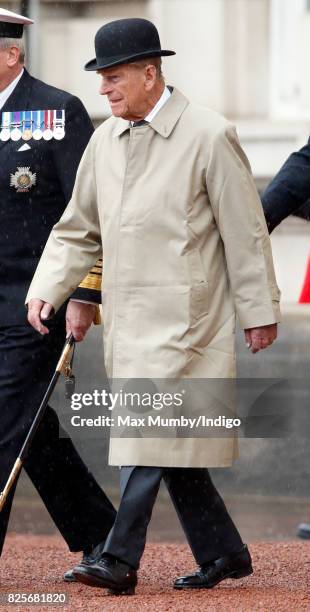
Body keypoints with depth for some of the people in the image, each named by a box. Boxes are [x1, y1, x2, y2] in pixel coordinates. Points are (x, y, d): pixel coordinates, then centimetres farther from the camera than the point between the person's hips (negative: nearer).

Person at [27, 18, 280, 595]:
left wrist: (259, 312, -4)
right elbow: (78, 229, 17)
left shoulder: (209, 136, -8)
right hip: (128, 319, 7)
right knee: (170, 440, 10)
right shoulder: (104, 141, 10)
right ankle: (223, 553, 20)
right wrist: (46, 290, 3)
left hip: (183, 315, -7)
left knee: (153, 432, -13)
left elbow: (246, 233, -5)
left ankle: (120, 559, -14)